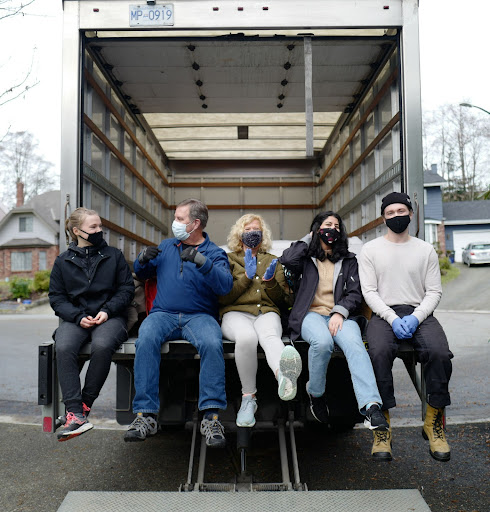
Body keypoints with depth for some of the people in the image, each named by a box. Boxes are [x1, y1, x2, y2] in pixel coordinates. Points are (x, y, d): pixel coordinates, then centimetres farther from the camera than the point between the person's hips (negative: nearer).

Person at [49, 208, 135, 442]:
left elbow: (127, 289, 8)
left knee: (102, 346, -35)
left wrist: (108, 310, -8)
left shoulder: (114, 255, 11)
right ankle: (75, 414, -29)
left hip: (109, 317, -1)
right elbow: (56, 297, 10)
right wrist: (78, 316, -8)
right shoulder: (63, 261, 13)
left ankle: (86, 403, -14)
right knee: (63, 347, -31)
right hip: (76, 318, 2)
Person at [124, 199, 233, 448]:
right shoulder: (166, 246, 20)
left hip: (199, 316, -2)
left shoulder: (215, 253, 8)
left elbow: (225, 285, -11)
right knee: (146, 339, -31)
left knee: (212, 344, -34)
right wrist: (143, 259, 5)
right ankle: (146, 415, -27)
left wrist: (202, 263, -25)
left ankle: (211, 417, -27)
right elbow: (140, 274, 28)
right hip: (163, 314, 2)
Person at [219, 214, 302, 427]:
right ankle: (248, 398, -28)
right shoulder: (229, 259, 21)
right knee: (247, 336, -39)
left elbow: (283, 301, 19)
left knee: (269, 335, -38)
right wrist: (247, 276, -3)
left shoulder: (273, 261, 27)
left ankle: (284, 376, -72)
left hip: (266, 313, 1)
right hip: (236, 313, -1)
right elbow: (223, 298, 8)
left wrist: (271, 281, 0)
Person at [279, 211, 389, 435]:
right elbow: (286, 260, -5)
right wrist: (310, 238, 11)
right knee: (322, 341, -35)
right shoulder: (307, 258, 19)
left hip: (341, 315, 1)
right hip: (311, 314, -1)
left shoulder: (349, 260, 23)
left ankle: (371, 407, -45)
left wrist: (339, 312, -10)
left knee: (354, 343, -33)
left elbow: (355, 293, 11)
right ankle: (315, 394, -9)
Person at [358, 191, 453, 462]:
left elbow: (434, 291, 9)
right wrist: (392, 319, -13)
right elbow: (369, 291, 2)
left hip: (419, 313, 2)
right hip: (384, 314, -1)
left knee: (439, 353, -29)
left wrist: (416, 317, -10)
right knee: (379, 353, -34)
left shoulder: (426, 250, 16)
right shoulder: (370, 249, 11)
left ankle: (433, 423, -9)